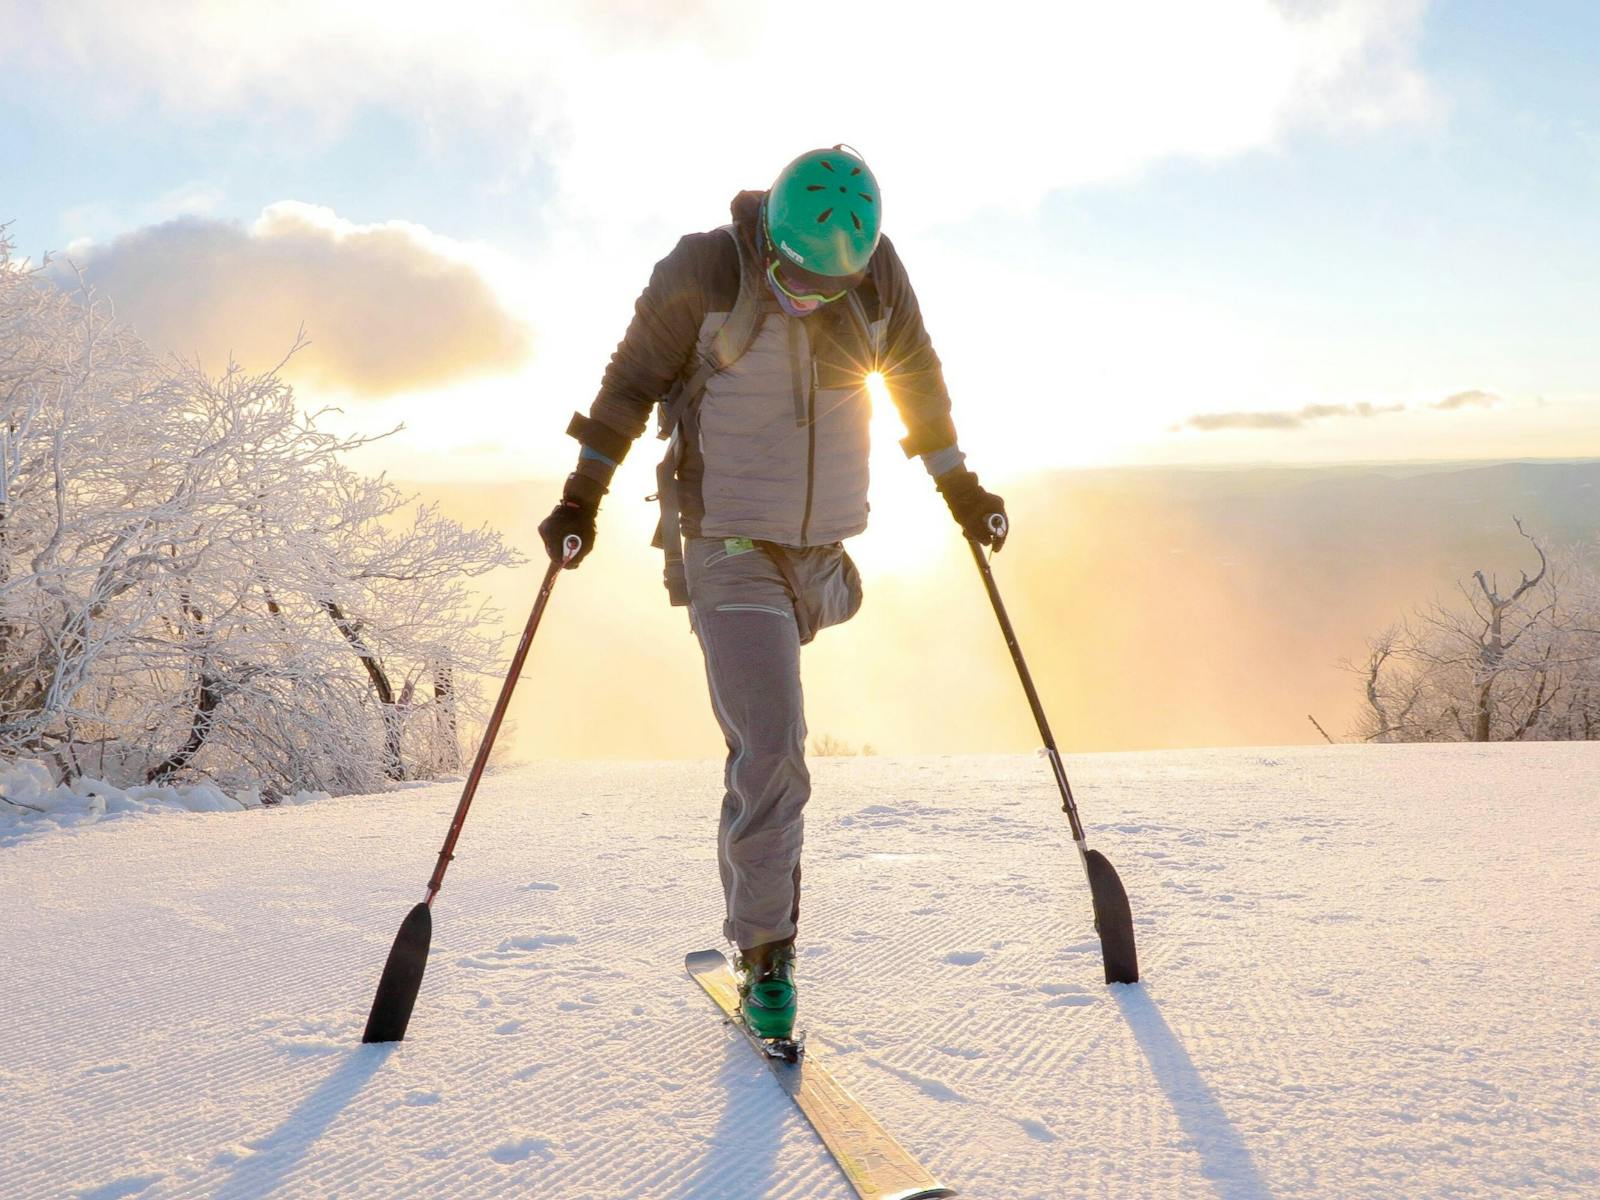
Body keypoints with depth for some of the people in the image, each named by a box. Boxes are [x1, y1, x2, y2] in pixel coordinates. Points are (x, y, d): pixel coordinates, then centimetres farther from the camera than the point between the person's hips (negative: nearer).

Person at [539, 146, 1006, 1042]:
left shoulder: (879, 277, -4)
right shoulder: (704, 272, -15)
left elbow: (918, 377, 13)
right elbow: (634, 378, -3)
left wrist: (959, 484, 21)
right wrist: (584, 493, -2)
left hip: (820, 551, 4)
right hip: (731, 553, -4)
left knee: (768, 744, 17)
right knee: (773, 751, -13)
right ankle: (767, 954, 2)